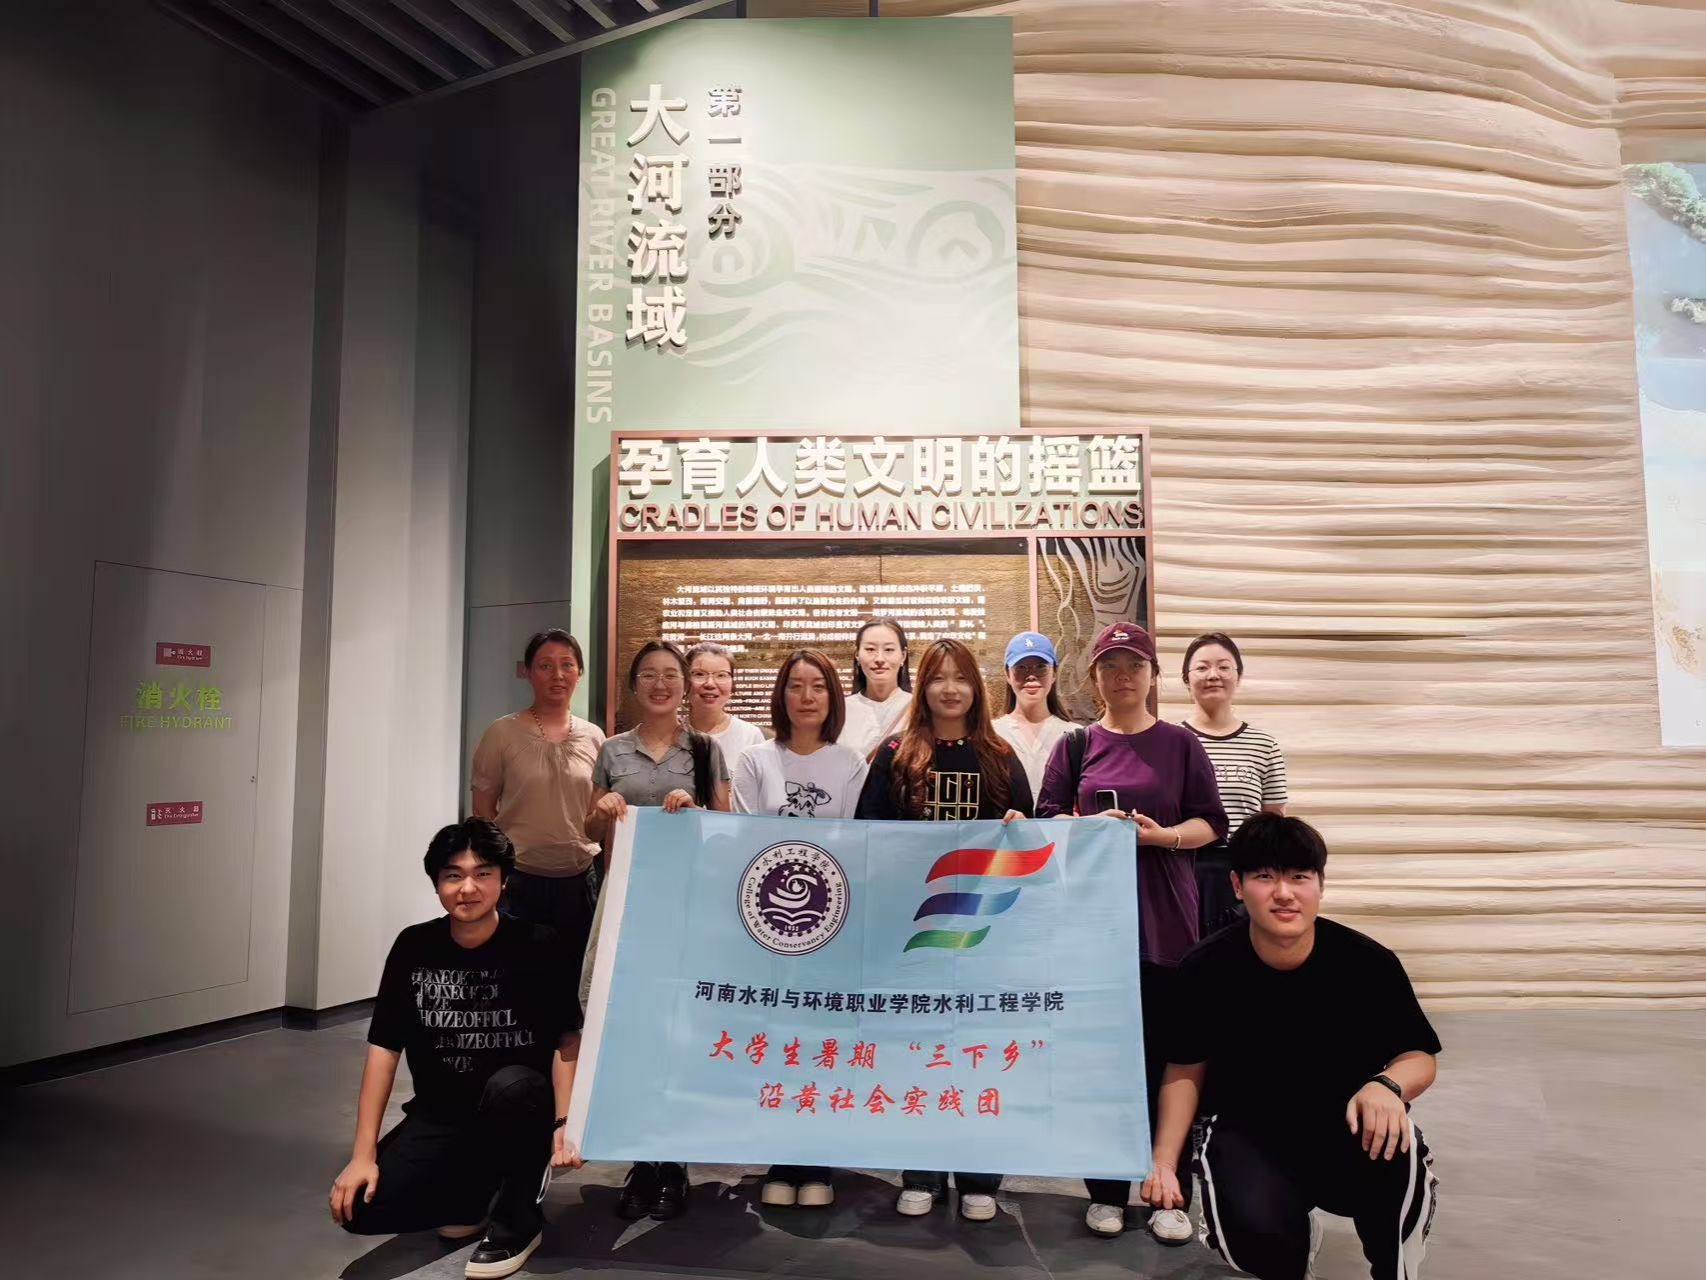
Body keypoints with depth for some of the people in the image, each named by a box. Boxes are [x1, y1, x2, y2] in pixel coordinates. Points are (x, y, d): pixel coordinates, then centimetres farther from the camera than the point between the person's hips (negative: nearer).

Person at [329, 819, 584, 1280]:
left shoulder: (538, 946, -12)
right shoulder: (414, 947, -3)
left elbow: (567, 1040, -10)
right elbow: (384, 1047, -2)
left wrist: (565, 1123, -24)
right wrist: (363, 1154, -6)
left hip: (521, 1108, -3)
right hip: (441, 1113, 4)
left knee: (509, 1086, -38)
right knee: (362, 1209, -18)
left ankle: (518, 1220, -8)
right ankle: (477, 1197, 13)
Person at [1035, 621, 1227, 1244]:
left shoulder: (1180, 743, 5)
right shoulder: (1076, 744, 7)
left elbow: (1210, 823, 3)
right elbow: (1046, 821, 4)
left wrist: (1163, 835, -16)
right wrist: (1092, 825, -14)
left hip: (1164, 916, 0)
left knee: (1167, 1055, 2)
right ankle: (1106, 1190, 19)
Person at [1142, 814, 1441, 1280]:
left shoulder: (1369, 963, -15)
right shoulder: (1206, 969, -13)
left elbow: (1418, 1058, -3)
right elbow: (1185, 1071, 0)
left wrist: (1387, 1085, -27)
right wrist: (1163, 1161, -10)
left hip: (1347, 1128, 0)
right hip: (1248, 1132, 0)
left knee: (1395, 1146, -34)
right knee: (1254, 1229, -29)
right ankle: (1288, 1238, 12)